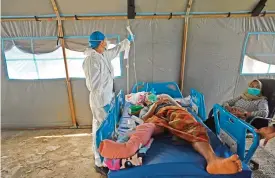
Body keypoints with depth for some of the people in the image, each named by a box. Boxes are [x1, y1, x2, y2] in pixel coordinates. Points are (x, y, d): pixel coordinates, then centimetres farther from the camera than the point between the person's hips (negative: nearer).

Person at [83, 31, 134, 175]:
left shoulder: (104, 54, 7)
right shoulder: (91, 60, -21)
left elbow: (117, 50, 27)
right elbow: (94, 85, -22)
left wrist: (128, 40, 37)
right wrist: (103, 103, -20)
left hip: (107, 97, 10)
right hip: (100, 101, -10)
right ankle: (99, 163, 24)